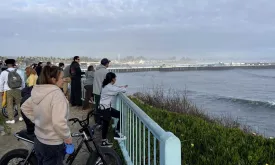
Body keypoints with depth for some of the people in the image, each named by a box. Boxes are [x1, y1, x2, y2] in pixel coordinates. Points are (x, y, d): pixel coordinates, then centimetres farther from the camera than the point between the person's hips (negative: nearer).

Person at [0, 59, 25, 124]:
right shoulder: (19, 72, 0)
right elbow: (23, 81, 5)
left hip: (8, 91, -2)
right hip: (18, 90, 2)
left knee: (9, 105, 5)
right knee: (19, 103, 15)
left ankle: (11, 119, 7)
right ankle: (21, 117, 19)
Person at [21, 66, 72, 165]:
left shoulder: (37, 91, -1)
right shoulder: (56, 93, -26)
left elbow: (24, 107, 14)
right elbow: (59, 122, -33)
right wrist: (67, 137, -18)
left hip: (39, 140, 8)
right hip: (53, 144, -7)